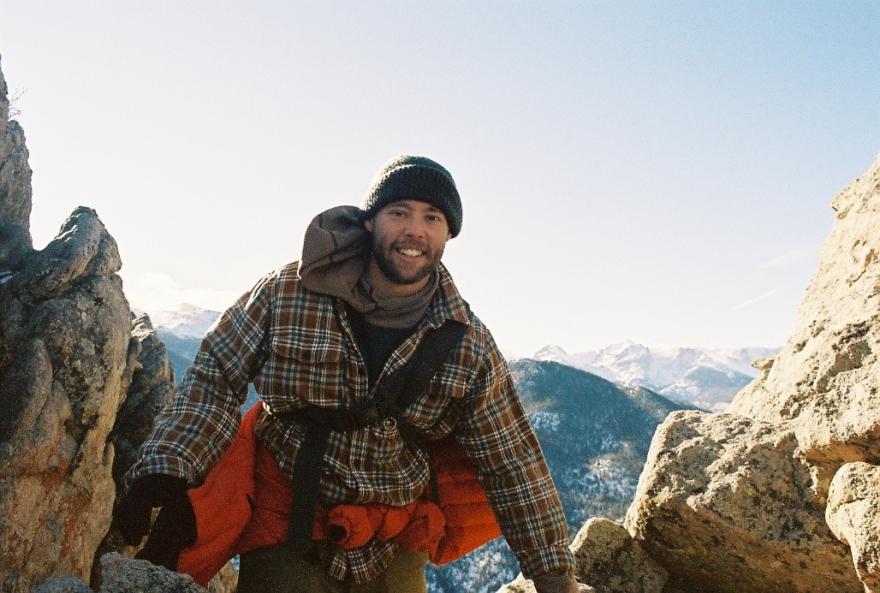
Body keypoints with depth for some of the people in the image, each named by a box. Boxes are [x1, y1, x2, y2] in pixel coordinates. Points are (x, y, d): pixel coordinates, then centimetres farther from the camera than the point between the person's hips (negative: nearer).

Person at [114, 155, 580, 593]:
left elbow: (512, 463, -3)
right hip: (287, 537, -2)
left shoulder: (469, 344, -8)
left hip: (393, 555, 3)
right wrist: (165, 468, -18)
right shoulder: (286, 293, -12)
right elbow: (216, 377, -5)